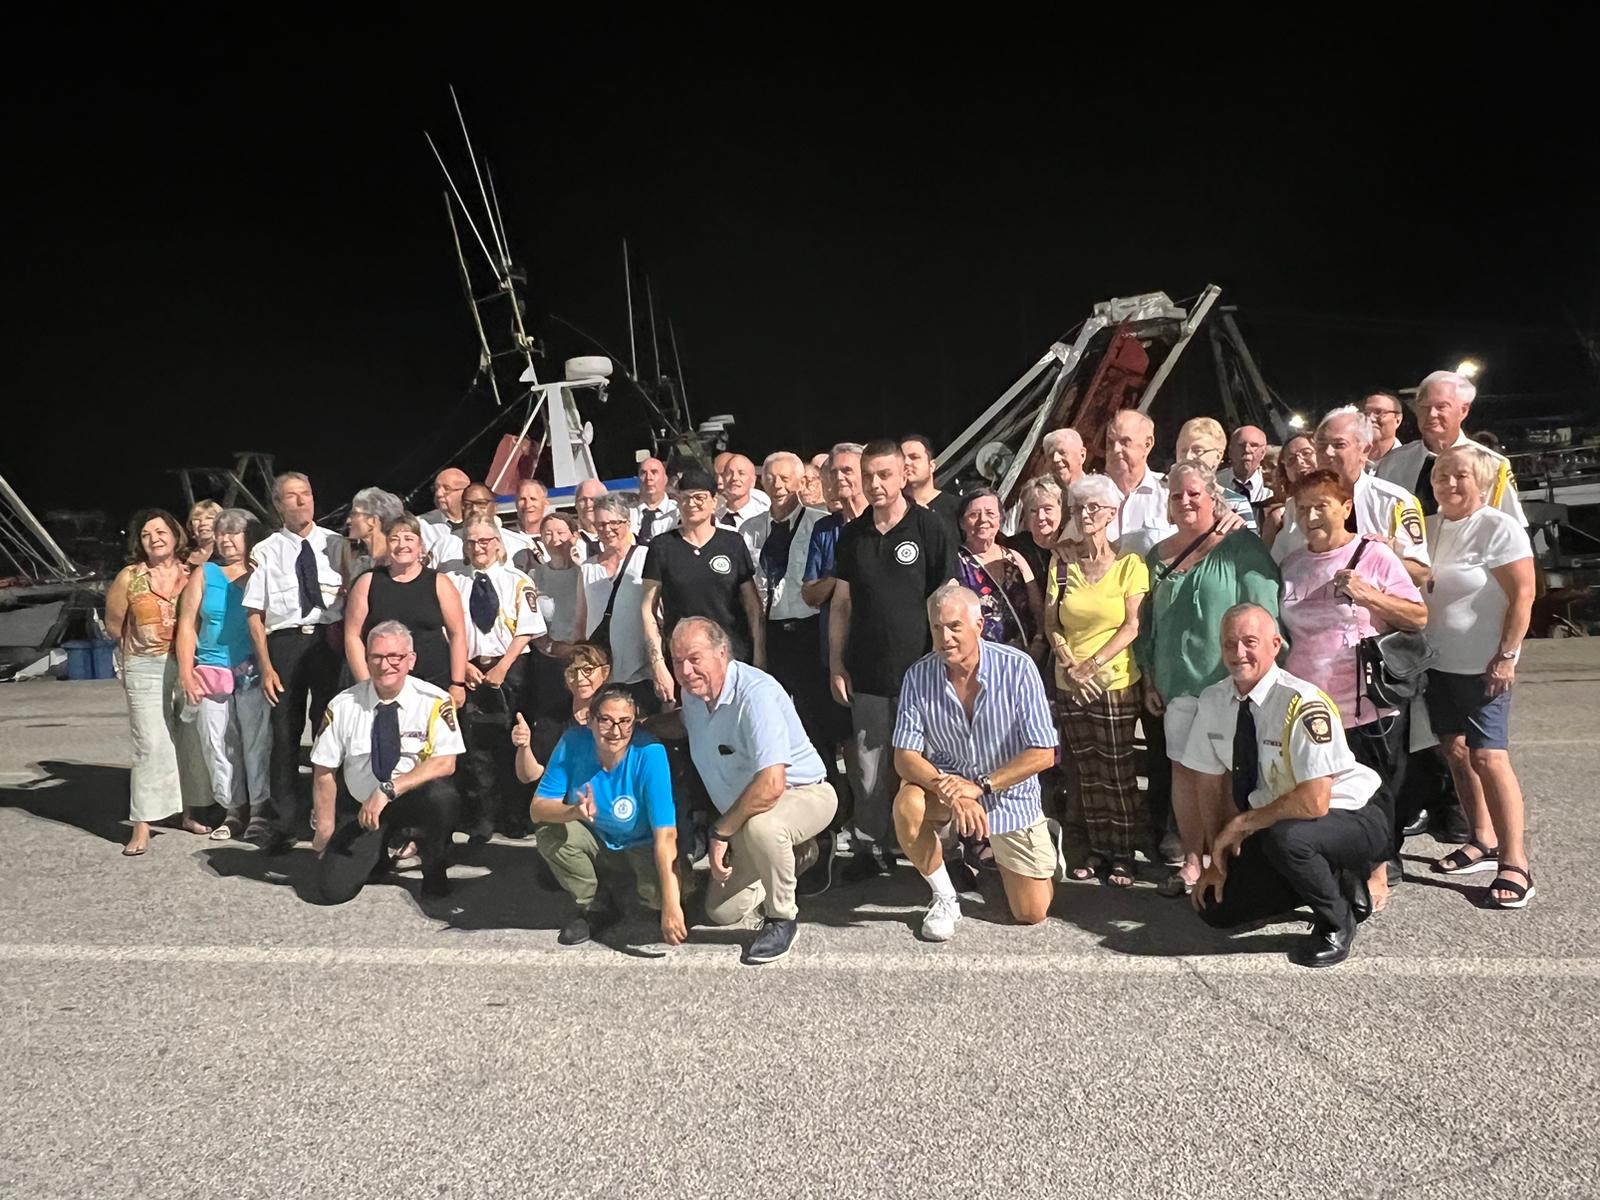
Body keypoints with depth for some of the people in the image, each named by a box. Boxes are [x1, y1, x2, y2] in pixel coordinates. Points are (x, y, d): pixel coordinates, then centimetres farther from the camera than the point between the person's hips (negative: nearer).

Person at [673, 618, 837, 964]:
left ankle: (782, 919, -15)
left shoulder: (756, 693, -32)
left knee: (759, 826, -42)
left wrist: (721, 832, -26)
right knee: (721, 913, 7)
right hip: (740, 812, 8)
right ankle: (793, 854, 30)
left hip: (802, 794, -8)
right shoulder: (692, 693, -6)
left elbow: (771, 786, -39)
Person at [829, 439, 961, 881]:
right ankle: (870, 849, 24)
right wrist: (836, 666, 7)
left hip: (921, 670, -3)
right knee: (870, 768, 10)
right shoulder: (852, 534, 7)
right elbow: (841, 604, 10)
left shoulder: (932, 529, -5)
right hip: (867, 674, 3)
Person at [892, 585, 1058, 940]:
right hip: (946, 781, 1)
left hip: (1010, 794, -1)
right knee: (907, 806, -34)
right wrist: (950, 793, -32)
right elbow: (904, 757, -15)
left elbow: (1043, 753, -20)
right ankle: (945, 898, -8)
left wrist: (979, 786, -27)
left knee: (1031, 914, 2)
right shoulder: (919, 675, -14)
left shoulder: (1017, 668, -21)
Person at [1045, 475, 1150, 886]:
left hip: (1115, 682, -3)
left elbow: (1133, 626, -9)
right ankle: (1097, 848, 23)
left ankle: (1124, 854, 16)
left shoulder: (1129, 564, -4)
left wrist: (1093, 664, -14)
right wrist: (1070, 665, -9)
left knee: (1118, 772, 2)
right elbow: (1051, 622, 3)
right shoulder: (1062, 560, 4)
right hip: (1069, 685, 3)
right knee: (1087, 772, 11)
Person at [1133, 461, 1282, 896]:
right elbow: (1148, 623, 17)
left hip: (1228, 681, -5)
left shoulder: (1241, 547, -5)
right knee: (1183, 769, 9)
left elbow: (1264, 616, -9)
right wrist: (1150, 680, 14)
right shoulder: (1158, 556, 12)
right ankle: (1191, 860, 20)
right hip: (1177, 683, 5)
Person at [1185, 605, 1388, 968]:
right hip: (1272, 827, 7)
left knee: (1285, 837, -38)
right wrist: (1218, 857, -3)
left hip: (1347, 819, -7)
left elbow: (1314, 802, -32)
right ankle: (1332, 881, 18)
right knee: (1214, 908, 3)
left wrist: (1241, 824, -22)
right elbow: (1213, 786, 1)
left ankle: (1337, 924, -7)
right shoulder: (1213, 700, -8)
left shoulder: (1302, 704, -28)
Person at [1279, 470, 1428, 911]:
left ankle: (1377, 874, 22)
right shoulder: (1291, 565, 11)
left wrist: (1368, 595, -18)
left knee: (1371, 793, 6)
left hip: (1368, 708, -4)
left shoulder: (1374, 555, -3)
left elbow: (1419, 617, -5)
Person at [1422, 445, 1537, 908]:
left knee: (1488, 757, -9)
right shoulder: (1431, 527, 8)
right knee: (1455, 751, 11)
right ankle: (1483, 841, 25)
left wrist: (1506, 656, -16)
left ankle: (1514, 862, -1)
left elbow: (1522, 595, -13)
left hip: (1481, 666, -6)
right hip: (1437, 662, 6)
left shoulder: (1499, 528, -10)